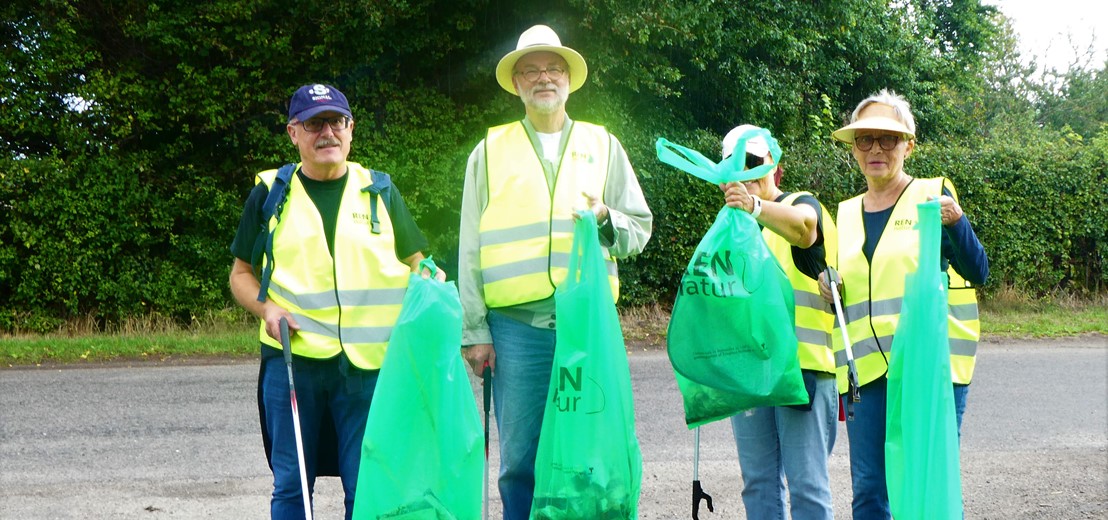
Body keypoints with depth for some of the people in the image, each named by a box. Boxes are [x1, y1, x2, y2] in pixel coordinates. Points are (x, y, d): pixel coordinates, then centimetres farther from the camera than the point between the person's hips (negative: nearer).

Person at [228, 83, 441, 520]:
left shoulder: (380, 192, 11)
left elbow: (416, 267, 17)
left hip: (368, 363, 0)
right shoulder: (269, 193, 9)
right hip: (290, 357, 0)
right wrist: (266, 308, -6)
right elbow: (241, 273, 14)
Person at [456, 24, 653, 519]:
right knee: (520, 460, 0)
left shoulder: (603, 146, 14)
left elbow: (640, 229, 13)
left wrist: (605, 219, -9)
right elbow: (470, 250, 8)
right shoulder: (490, 151, 11)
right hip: (516, 325, -1)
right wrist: (474, 331, 2)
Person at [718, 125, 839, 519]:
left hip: (802, 363, -6)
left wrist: (755, 205, -44)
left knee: (806, 482, -7)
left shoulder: (803, 204, 2)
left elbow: (800, 225, -25)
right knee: (759, 483, 8)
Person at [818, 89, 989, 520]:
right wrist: (828, 289, 1)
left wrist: (956, 222, -25)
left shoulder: (933, 196, 2)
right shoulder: (845, 214, 16)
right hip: (865, 369, 5)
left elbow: (977, 274, -8)